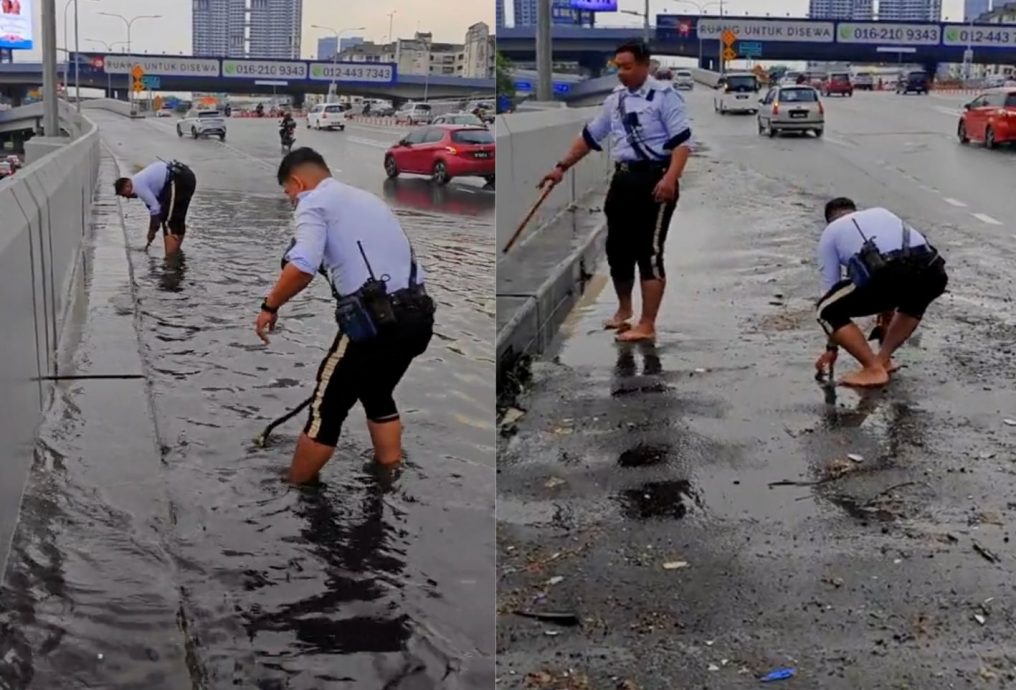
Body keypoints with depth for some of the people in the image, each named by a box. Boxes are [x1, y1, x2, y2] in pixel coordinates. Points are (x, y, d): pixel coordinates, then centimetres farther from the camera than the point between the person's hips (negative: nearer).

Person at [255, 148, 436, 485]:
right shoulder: (367, 198, 28)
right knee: (378, 395, 28)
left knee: (327, 407, 7)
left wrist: (270, 306, -2)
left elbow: (303, 267, -16)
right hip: (418, 314, 8)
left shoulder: (314, 202, 2)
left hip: (376, 320, -8)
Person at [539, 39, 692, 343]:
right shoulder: (614, 100, 14)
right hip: (623, 179, 7)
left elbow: (682, 140, -14)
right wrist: (562, 167, 20)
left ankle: (647, 325, -4)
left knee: (649, 251, -8)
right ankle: (624, 310, 35)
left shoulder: (664, 95, -8)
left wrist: (670, 178, -26)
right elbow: (589, 137, 23)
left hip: (654, 179, -7)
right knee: (617, 247, 12)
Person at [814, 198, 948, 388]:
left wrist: (832, 347, 37)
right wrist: (887, 316, 61)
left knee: (828, 311, 14)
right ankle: (883, 359, 28)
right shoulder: (882, 213, 41)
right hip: (932, 273, 5)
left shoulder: (829, 233, 27)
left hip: (889, 275, -5)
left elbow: (830, 290, 30)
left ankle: (874, 369, 7)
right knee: (915, 299, 41)